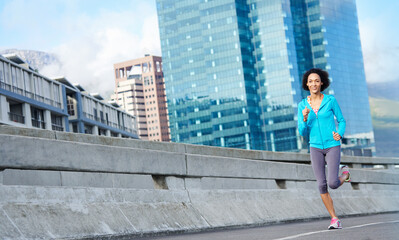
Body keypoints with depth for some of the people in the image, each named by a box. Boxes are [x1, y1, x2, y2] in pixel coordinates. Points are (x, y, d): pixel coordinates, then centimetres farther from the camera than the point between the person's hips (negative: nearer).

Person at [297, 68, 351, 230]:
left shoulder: (331, 100, -5)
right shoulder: (302, 105, 2)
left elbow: (341, 121, 7)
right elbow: (303, 133, 2)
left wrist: (340, 134, -13)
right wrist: (305, 119, -17)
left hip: (332, 146, -2)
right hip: (315, 147, 2)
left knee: (332, 184, -14)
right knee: (322, 186, -5)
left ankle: (345, 174, 22)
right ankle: (335, 220, 7)